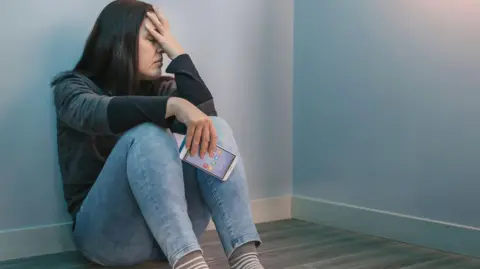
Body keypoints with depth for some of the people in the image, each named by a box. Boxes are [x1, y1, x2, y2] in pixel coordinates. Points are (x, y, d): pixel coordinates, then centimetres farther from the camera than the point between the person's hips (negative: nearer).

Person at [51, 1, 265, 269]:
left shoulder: (158, 89, 14)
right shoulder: (73, 87, 2)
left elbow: (205, 116, -6)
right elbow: (96, 113, -24)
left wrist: (177, 51, -4)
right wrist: (174, 104, -37)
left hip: (168, 229, 4)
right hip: (106, 230, -4)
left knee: (216, 128, -18)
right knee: (147, 134, -29)